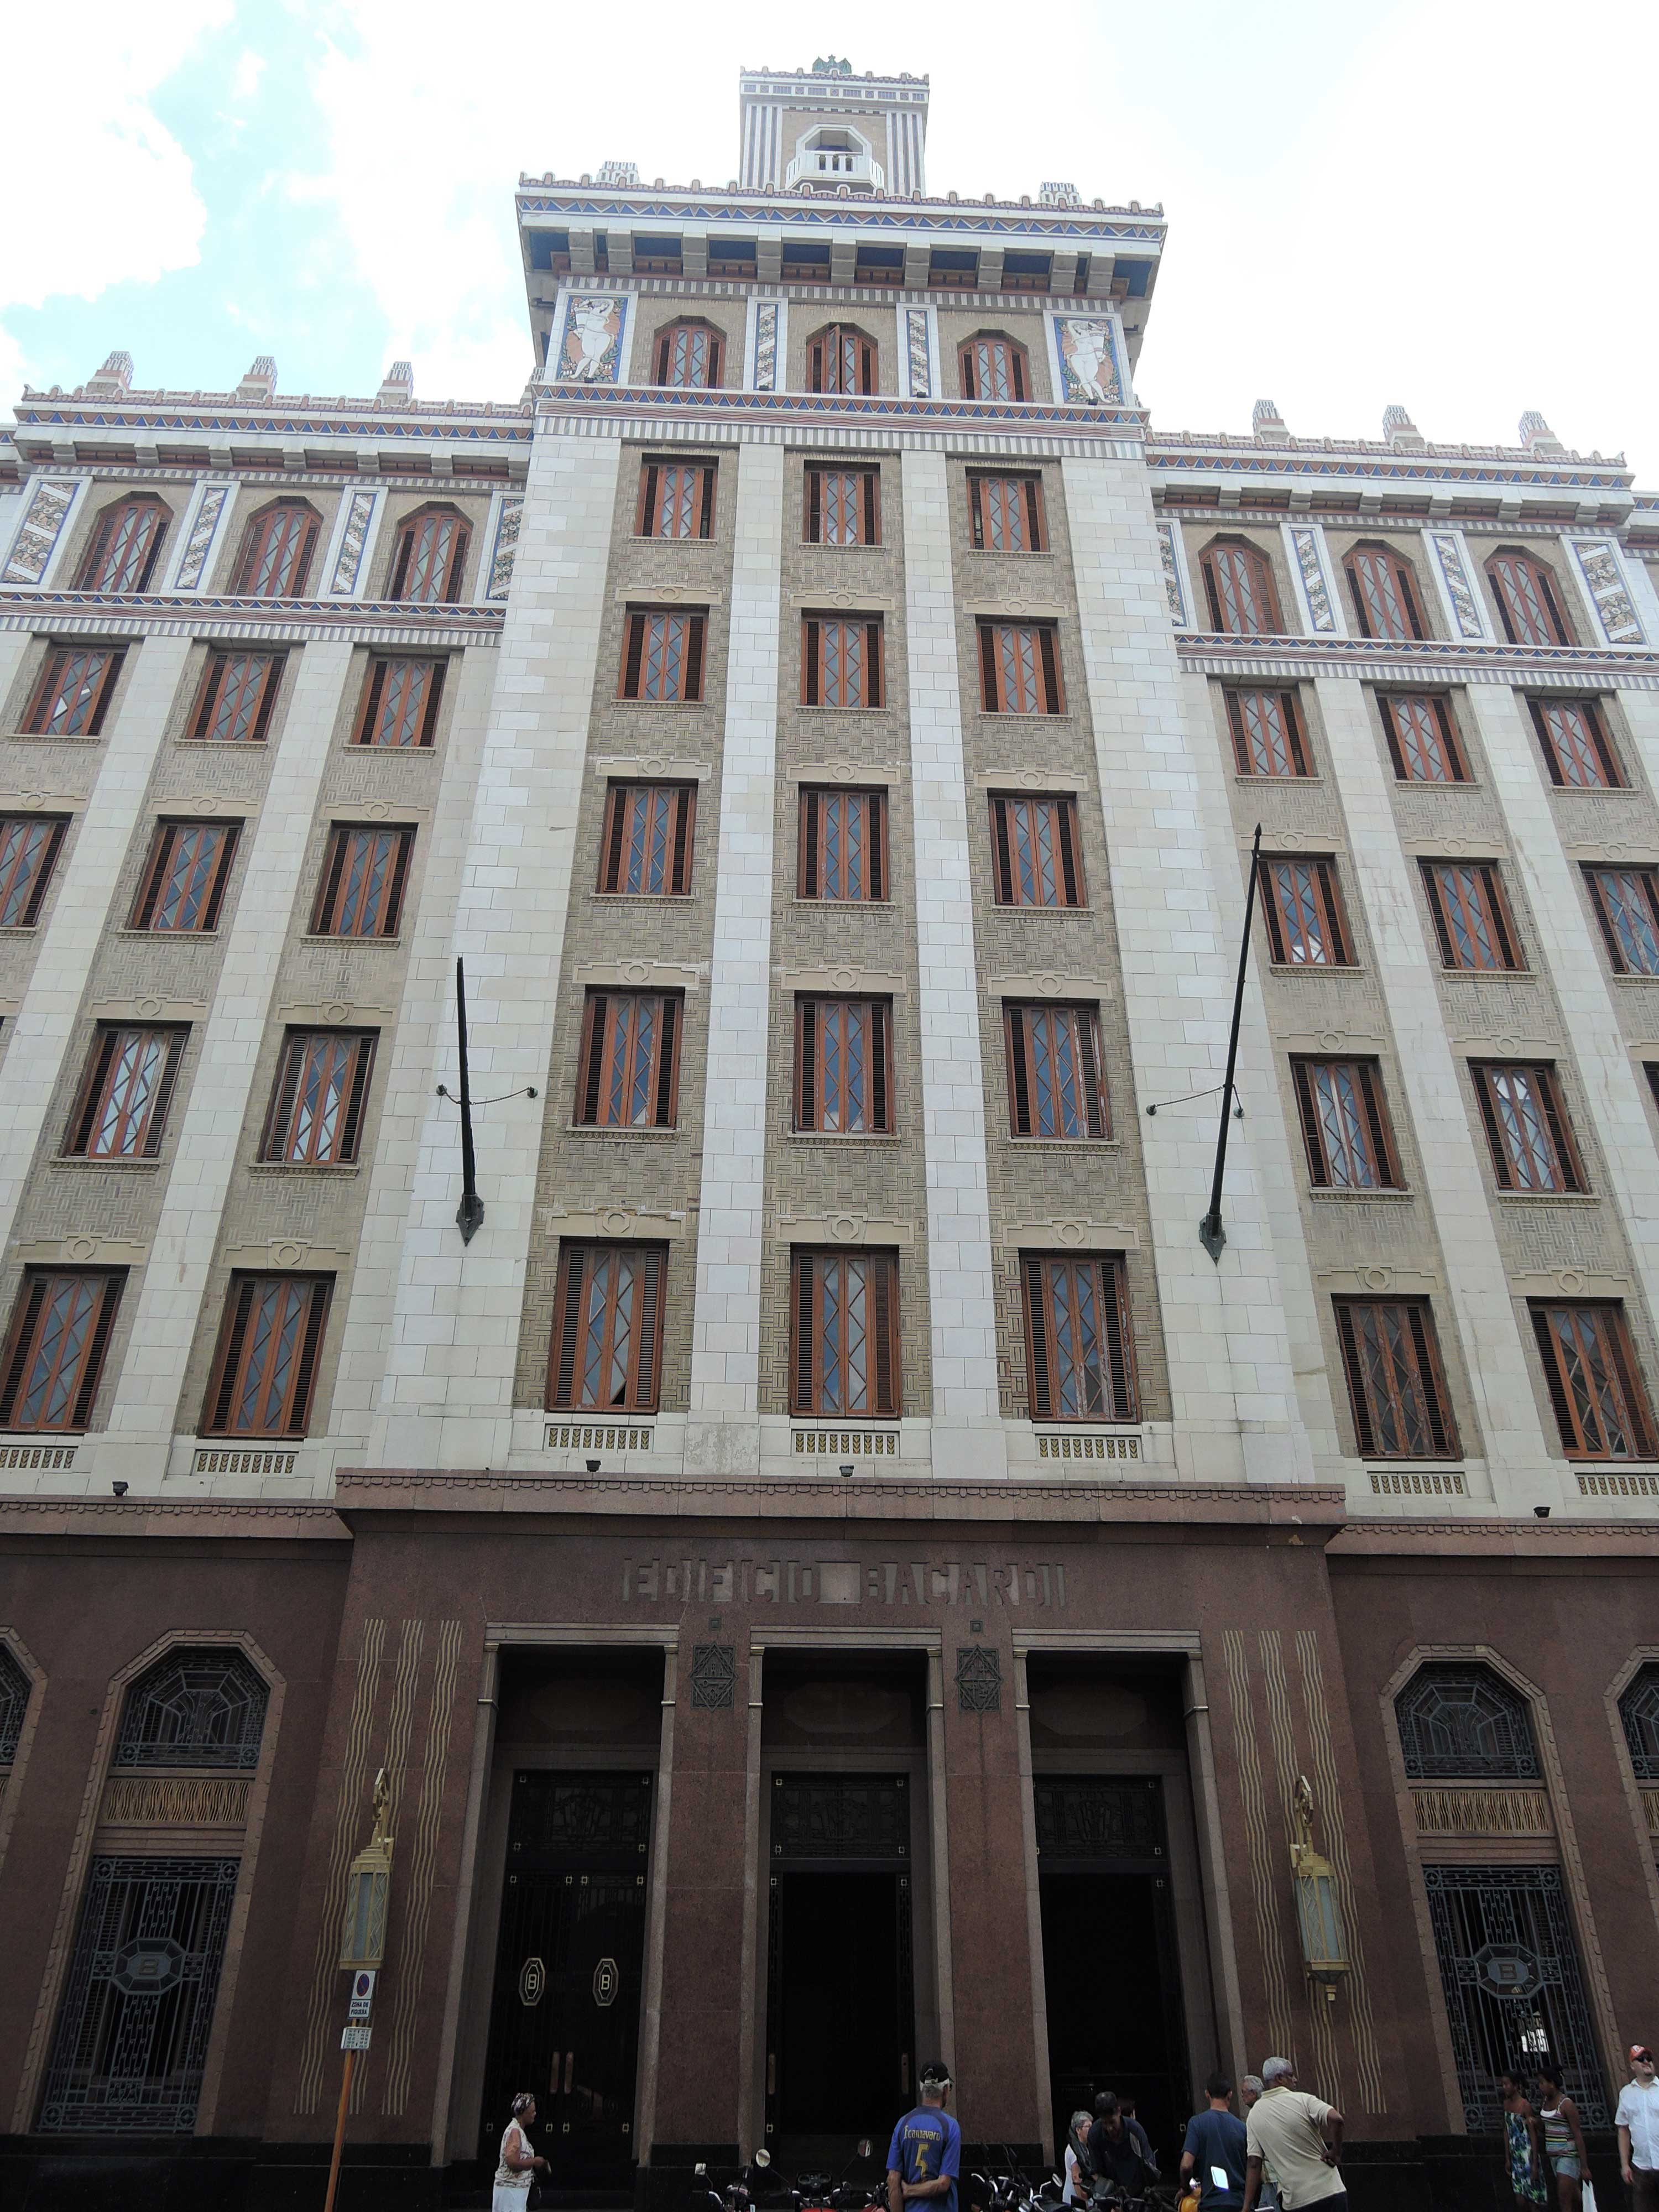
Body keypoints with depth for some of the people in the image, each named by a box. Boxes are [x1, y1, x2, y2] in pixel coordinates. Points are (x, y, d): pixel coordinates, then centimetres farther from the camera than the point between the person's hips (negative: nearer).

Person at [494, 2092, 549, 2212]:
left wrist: (534, 2164, 9)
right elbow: (513, 2163, -26)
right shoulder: (515, 2131, -18)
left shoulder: (518, 2131, 13)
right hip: (510, 2189, -10)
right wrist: (535, 2161, -15)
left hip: (518, 2189, 10)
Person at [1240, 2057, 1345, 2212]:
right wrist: (1336, 2151, -11)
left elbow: (1254, 2163, -1)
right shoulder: (1302, 2100, -8)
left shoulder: (1254, 2114, 4)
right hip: (1328, 2190, -3)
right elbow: (1335, 2119, -26)